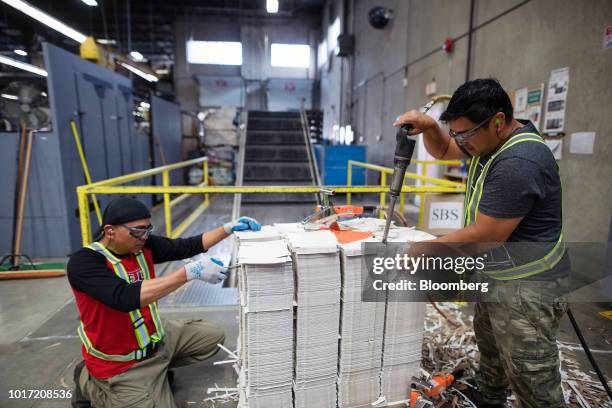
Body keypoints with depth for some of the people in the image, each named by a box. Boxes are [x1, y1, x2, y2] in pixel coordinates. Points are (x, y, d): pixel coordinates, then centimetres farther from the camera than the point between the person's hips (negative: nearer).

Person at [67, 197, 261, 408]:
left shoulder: (144, 245, -7)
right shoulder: (83, 262, -25)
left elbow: (187, 246, -1)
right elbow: (125, 297, -39)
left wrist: (228, 228, -10)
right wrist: (190, 272, -43)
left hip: (157, 337, 7)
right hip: (120, 363, -7)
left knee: (214, 336, 10)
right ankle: (89, 383, 12)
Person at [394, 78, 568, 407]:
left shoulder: (519, 164, -29)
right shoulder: (491, 138, 1)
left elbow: (485, 236, -26)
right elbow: (443, 150, 15)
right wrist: (429, 127, -8)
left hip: (525, 282, -10)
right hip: (493, 272, 10)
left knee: (532, 379, 3)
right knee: (489, 344, 25)